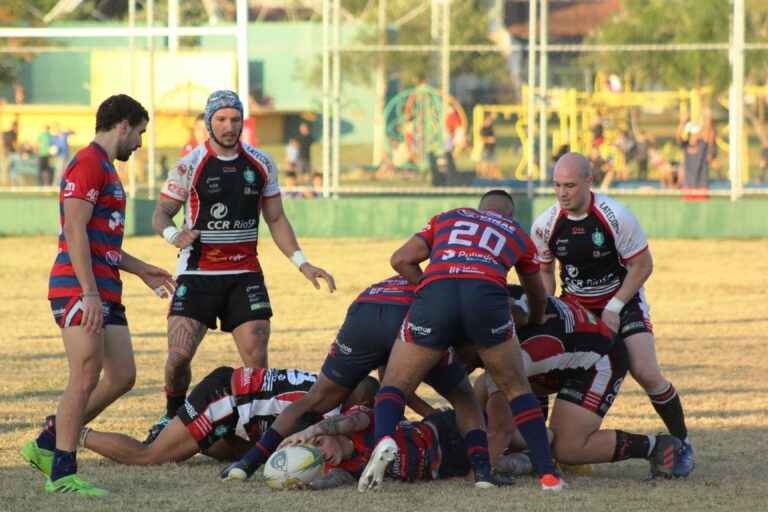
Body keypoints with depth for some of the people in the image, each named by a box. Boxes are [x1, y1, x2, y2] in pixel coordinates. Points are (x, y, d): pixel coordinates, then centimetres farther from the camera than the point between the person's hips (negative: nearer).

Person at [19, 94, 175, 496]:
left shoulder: (106, 169, 23)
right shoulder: (88, 164, -10)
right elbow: (75, 231, -19)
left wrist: (140, 269, 35)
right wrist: (89, 293, -24)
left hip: (104, 293, 10)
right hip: (80, 290, -10)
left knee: (122, 376, 7)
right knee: (86, 378, -11)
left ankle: (45, 445, 15)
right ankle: (62, 474, -6)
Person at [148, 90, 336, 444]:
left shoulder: (261, 165, 6)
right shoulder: (190, 166, -4)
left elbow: (276, 219, 13)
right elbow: (160, 216, -1)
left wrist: (302, 263, 4)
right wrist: (174, 235, -24)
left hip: (244, 275, 2)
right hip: (197, 274, -2)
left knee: (256, 359, -10)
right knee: (178, 356, -11)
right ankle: (173, 417, 13)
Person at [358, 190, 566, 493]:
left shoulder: (447, 218, 35)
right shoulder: (517, 235, 36)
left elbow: (401, 260, 23)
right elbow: (538, 296, 51)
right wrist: (537, 321, 73)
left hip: (435, 290, 0)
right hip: (486, 293, 0)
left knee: (395, 386, 13)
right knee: (516, 388, 21)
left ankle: (384, 438, -20)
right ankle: (548, 474, 11)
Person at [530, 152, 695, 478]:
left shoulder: (616, 216, -21)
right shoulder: (545, 225, -11)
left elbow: (642, 266, -13)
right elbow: (543, 271, 6)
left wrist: (614, 308, -18)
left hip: (623, 304, -4)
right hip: (575, 307, 4)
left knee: (646, 373, -19)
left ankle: (682, 444, 0)